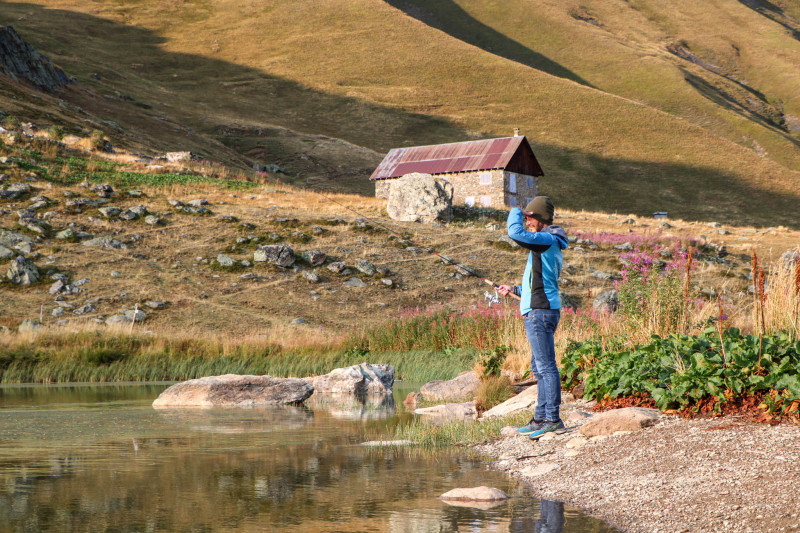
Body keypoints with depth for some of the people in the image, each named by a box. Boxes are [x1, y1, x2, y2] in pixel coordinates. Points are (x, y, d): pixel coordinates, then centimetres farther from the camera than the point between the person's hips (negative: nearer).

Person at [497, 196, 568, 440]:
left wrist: (514, 213, -7)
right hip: (538, 312, 11)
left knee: (546, 366, -9)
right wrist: (516, 290, 24)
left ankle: (553, 419, -8)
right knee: (539, 367, 14)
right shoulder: (551, 244, 21)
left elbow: (516, 233, -26)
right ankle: (540, 418, 20)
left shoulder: (547, 240, -11)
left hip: (540, 312, -11)